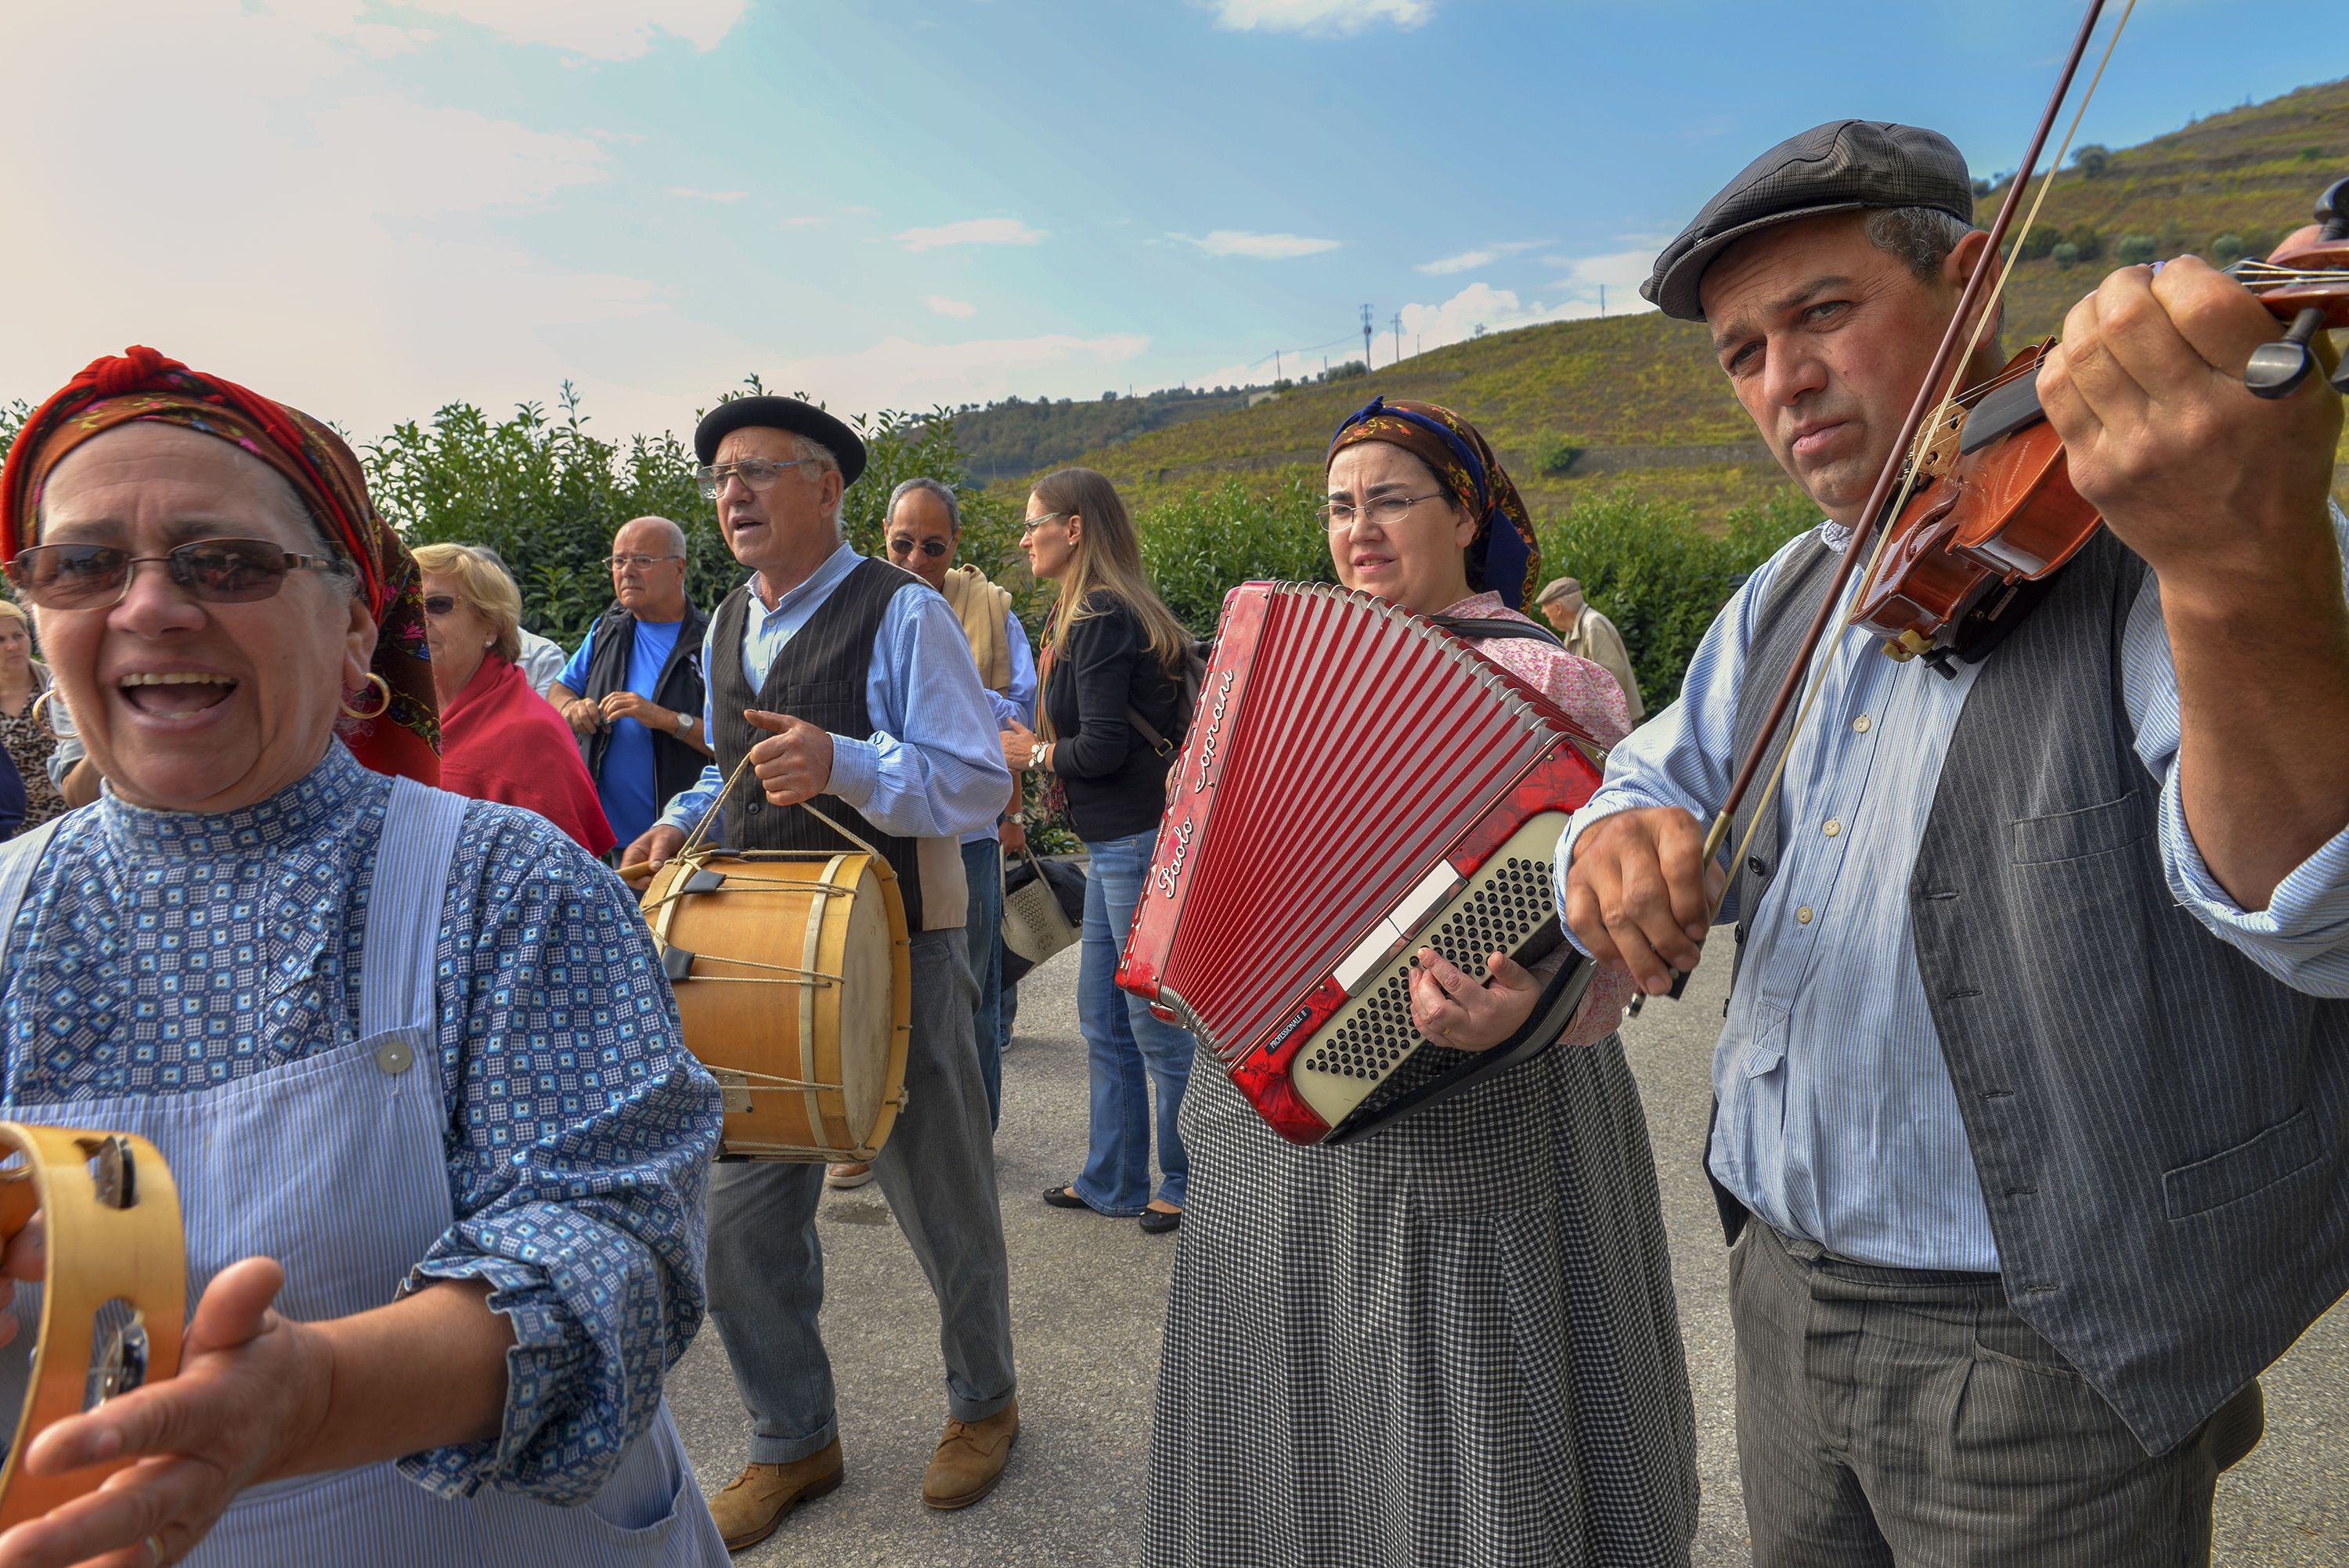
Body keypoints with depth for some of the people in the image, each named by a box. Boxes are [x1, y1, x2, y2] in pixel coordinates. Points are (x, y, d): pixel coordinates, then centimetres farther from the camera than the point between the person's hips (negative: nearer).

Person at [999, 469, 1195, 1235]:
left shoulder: (1099, 621, -15)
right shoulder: (1112, 611, 15)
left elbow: (1103, 747, -20)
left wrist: (1033, 753, -4)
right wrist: (1039, 744, 9)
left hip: (1141, 843, -10)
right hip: (1119, 841, 10)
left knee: (1158, 1022, 1)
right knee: (1103, 1019, 16)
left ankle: (1190, 1184, 15)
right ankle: (1112, 1181, 27)